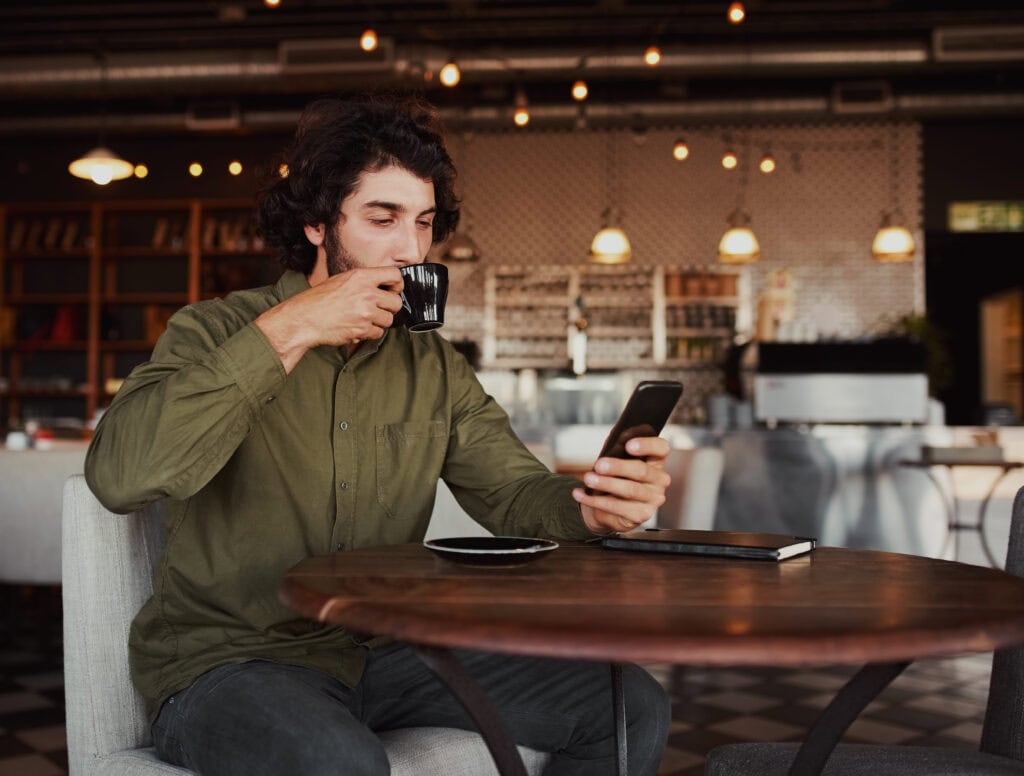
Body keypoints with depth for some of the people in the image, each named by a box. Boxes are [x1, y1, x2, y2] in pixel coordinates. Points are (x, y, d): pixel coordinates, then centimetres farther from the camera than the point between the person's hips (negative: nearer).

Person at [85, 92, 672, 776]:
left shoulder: (434, 367, 8)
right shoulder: (216, 333, -7)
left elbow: (514, 489, 3)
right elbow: (119, 474, -24)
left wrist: (593, 506, -21)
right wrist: (284, 334, -25)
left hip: (381, 650, 5)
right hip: (227, 661, -5)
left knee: (632, 706, -6)